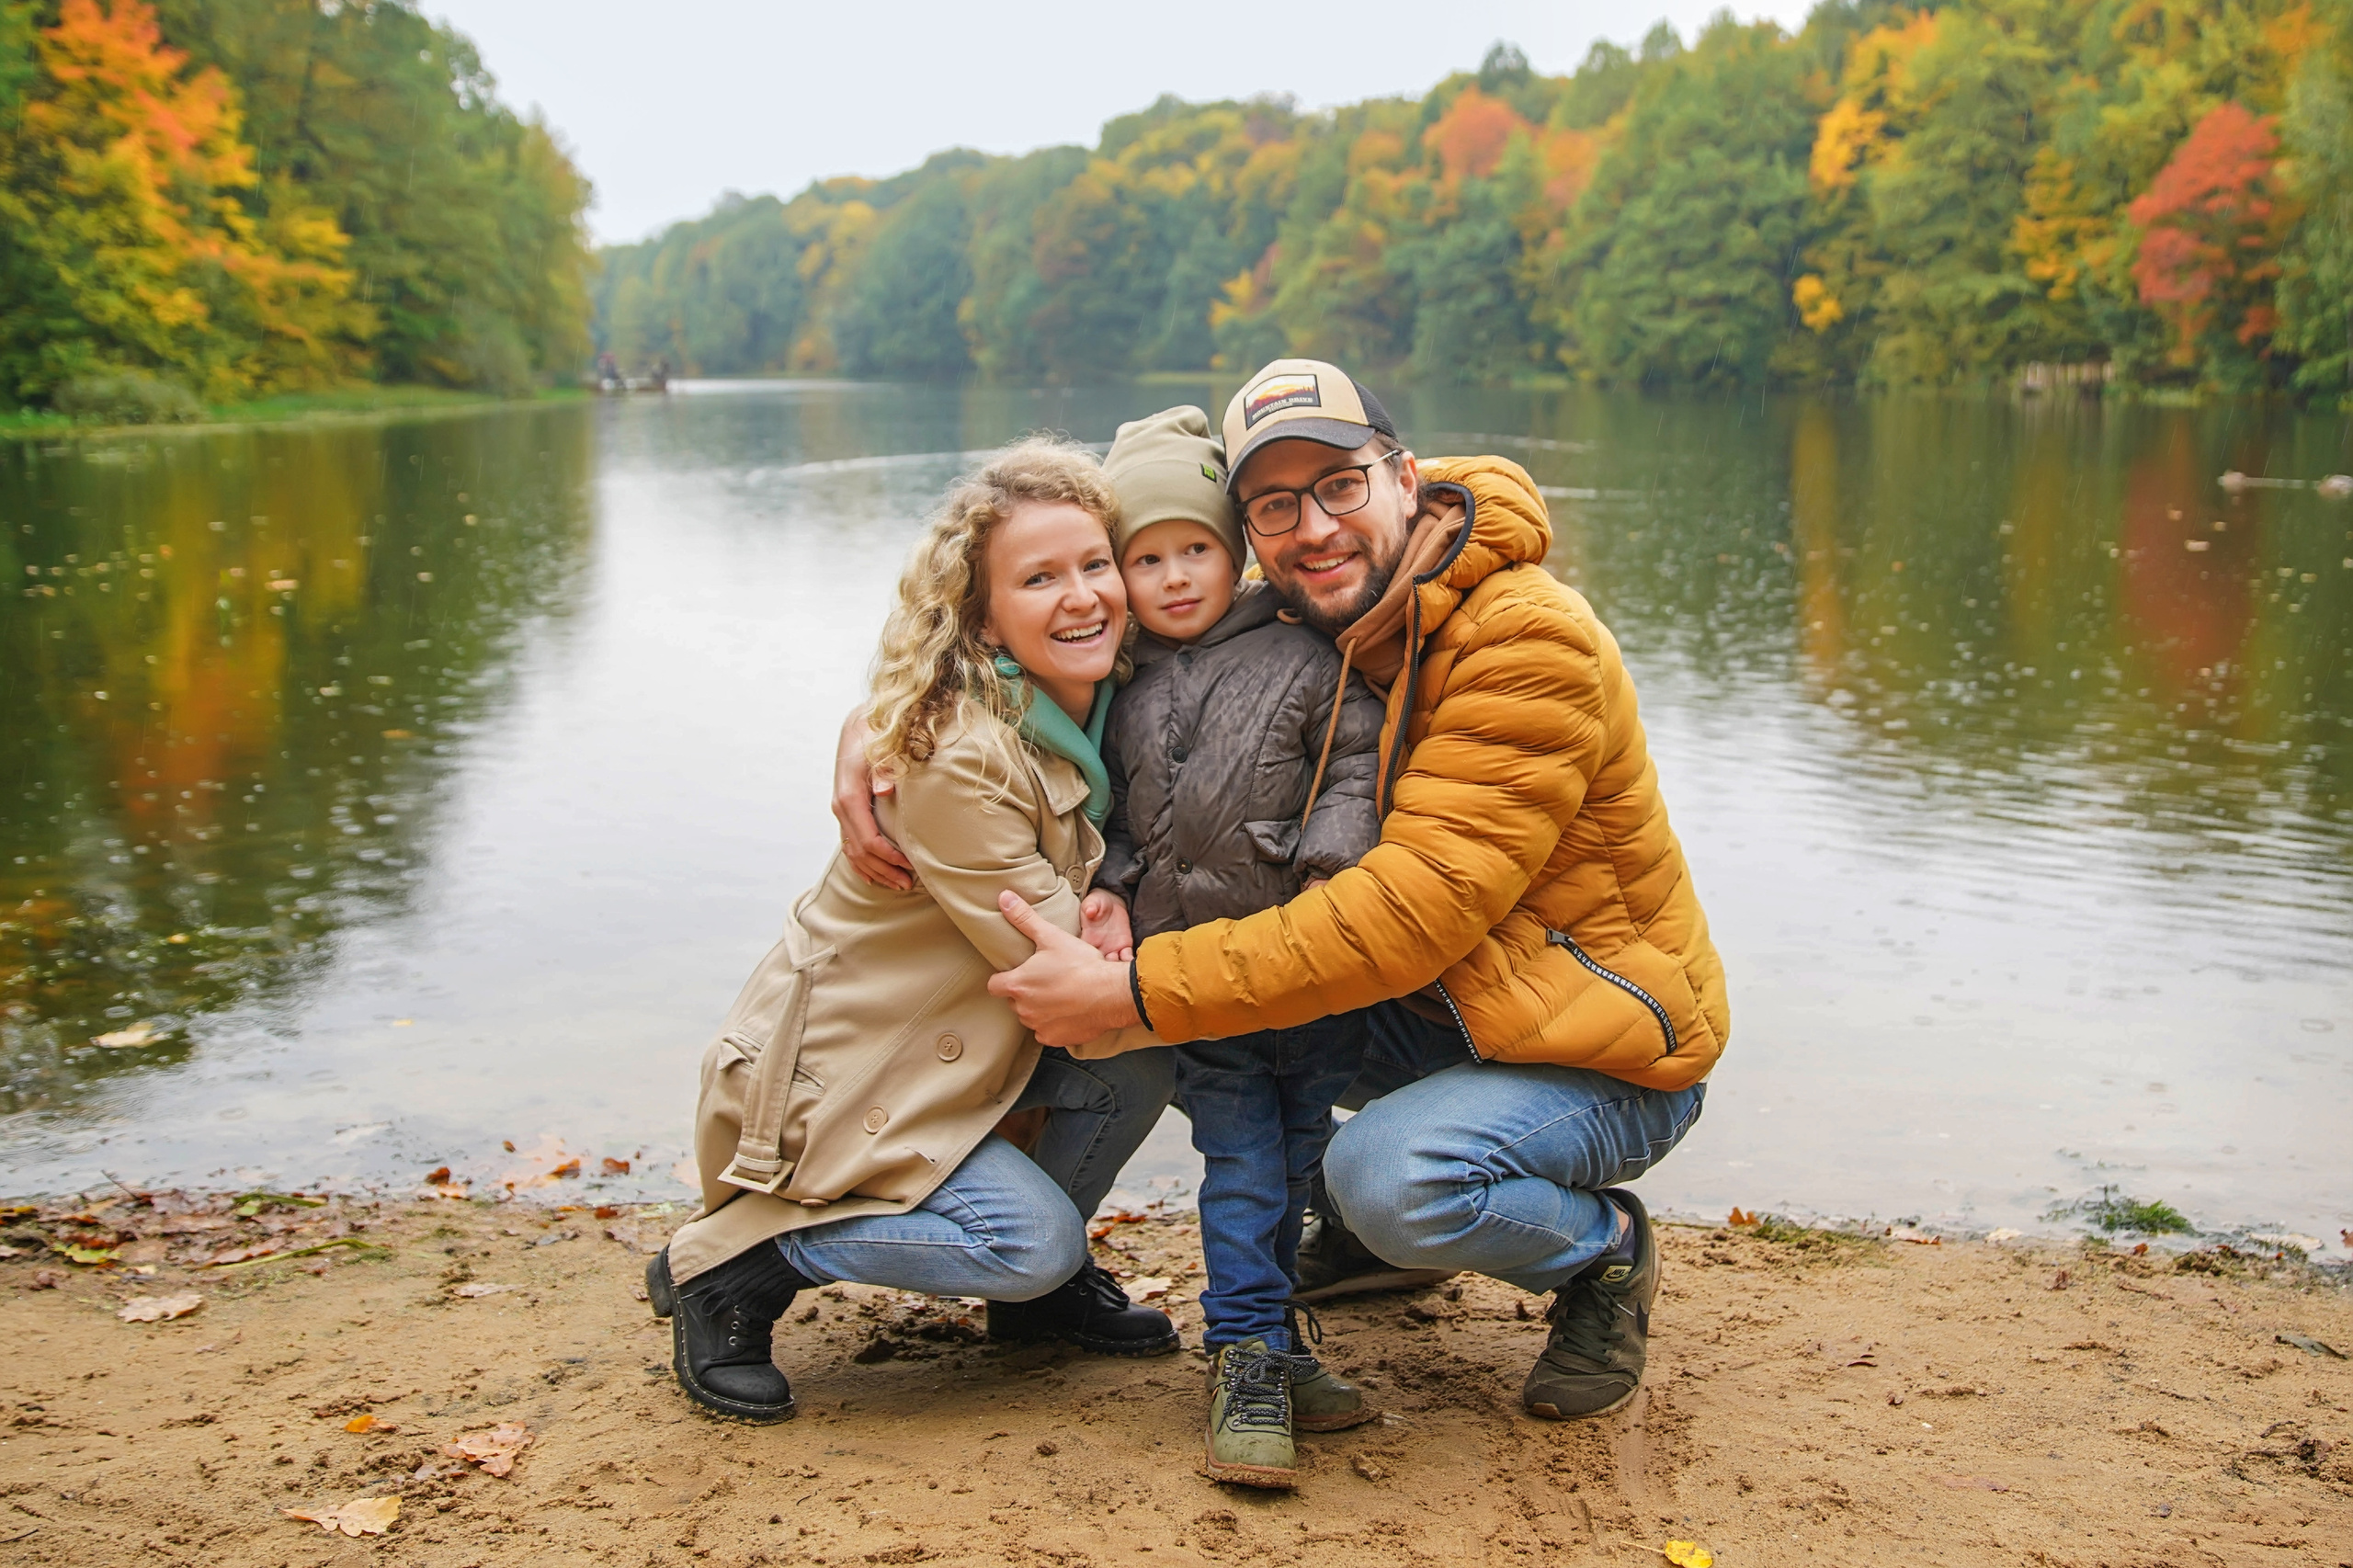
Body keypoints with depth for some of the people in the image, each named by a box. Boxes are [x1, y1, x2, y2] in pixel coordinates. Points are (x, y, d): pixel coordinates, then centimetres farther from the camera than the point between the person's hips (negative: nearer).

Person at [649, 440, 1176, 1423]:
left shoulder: (1099, 705, -4)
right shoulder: (954, 758, -29)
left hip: (953, 1040, 8)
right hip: (829, 1070, -8)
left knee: (1146, 1053, -11)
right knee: (1032, 1237, -21)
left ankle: (1041, 1287, 12)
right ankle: (724, 1267, -4)